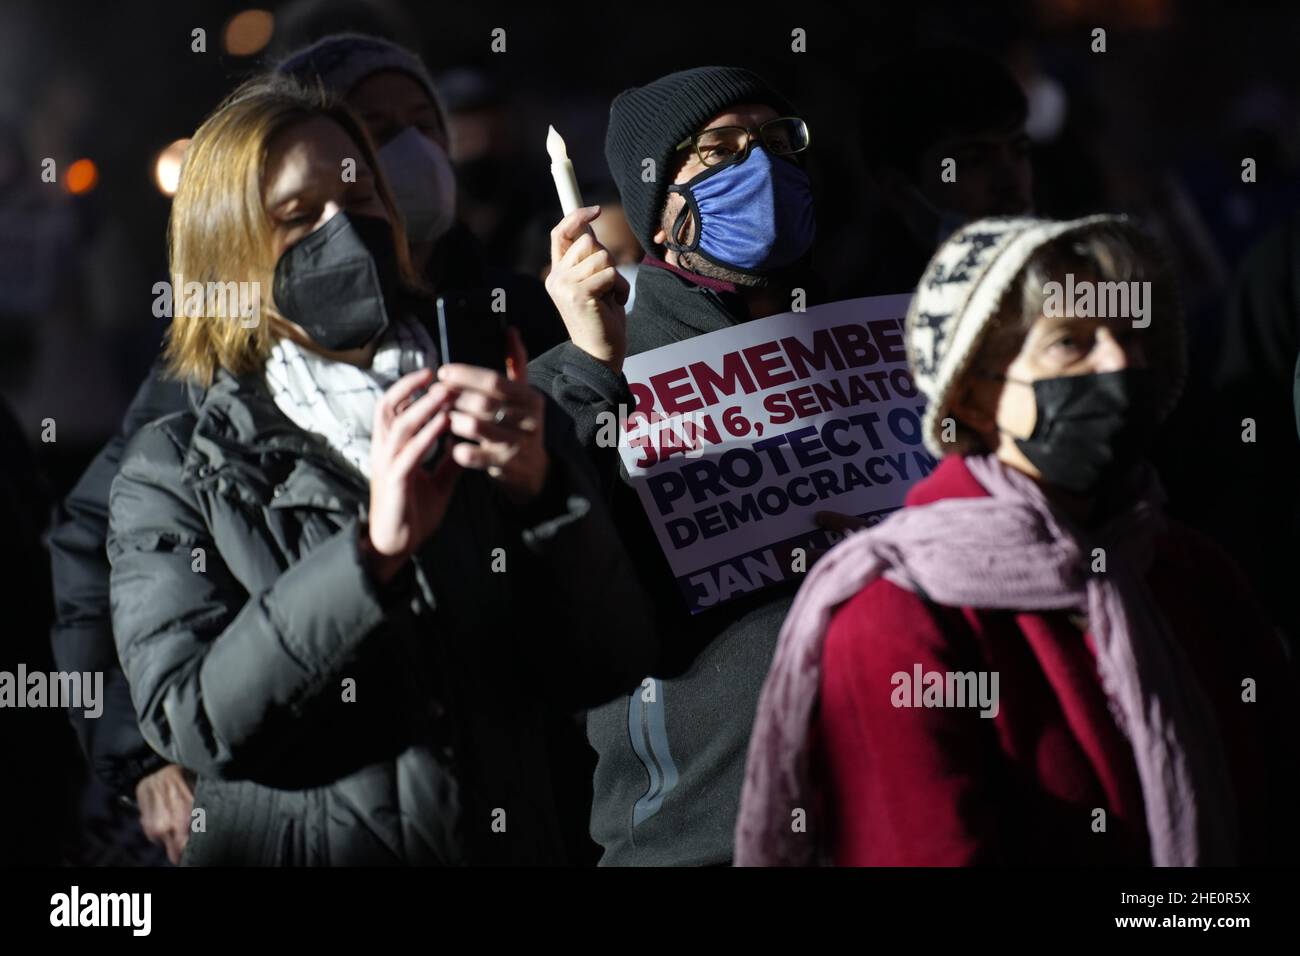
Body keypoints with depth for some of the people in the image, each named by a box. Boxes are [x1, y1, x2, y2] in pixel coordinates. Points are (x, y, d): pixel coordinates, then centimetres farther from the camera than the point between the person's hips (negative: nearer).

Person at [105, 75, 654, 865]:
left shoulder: (493, 415, 7)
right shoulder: (175, 468, 3)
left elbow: (608, 669, 0)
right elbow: (191, 719, -10)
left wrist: (539, 488, -15)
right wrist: (374, 549, -19)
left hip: (507, 843, 2)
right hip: (295, 846, -2)